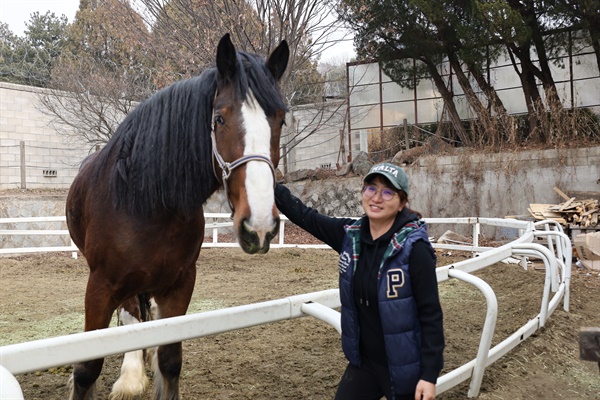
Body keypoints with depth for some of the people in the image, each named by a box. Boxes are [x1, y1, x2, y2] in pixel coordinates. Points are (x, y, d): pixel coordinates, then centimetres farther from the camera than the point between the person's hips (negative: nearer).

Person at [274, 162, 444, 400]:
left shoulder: (414, 248, -18)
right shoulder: (350, 234, -3)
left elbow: (431, 314, -16)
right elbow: (305, 216, 7)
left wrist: (429, 375, -17)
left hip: (403, 368, -5)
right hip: (363, 361, 5)